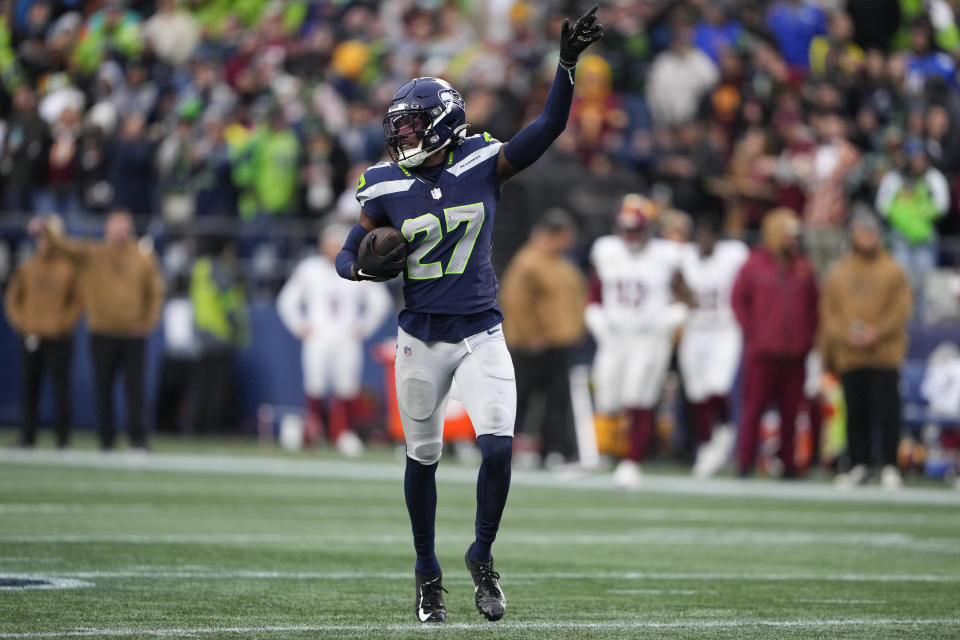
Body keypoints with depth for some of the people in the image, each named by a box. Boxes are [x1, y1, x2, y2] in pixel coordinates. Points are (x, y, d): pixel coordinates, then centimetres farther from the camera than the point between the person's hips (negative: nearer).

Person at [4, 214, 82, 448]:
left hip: (59, 338, -3)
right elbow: (12, 299, 12)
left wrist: (63, 322, -9)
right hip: (30, 338, 3)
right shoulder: (26, 269, 8)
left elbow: (78, 301, 0)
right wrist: (20, 323, 0)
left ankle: (62, 436, 0)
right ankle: (27, 436, 9)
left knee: (61, 388, -5)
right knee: (29, 389, 4)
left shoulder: (68, 268, 0)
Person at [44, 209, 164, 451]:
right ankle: (106, 438, 10)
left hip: (134, 334, 0)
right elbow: (64, 247, -9)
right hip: (103, 334, 0)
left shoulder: (144, 257, 6)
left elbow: (155, 292, 8)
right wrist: (48, 230, -28)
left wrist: (149, 321, -4)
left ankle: (137, 438, -2)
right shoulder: (92, 254, 4)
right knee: (103, 388, 3)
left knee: (135, 388, -4)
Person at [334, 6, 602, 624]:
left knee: (499, 447, -13)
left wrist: (567, 64, -23)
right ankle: (428, 572, 26)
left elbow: (548, 128, -12)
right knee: (422, 457, 8)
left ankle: (483, 557, 10)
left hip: (482, 334, -1)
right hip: (422, 338, 1)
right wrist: (367, 268, -18)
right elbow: (347, 256, 6)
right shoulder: (387, 188, -2)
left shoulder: (483, 164, -4)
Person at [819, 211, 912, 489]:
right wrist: (846, 335, -10)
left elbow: (900, 310, -2)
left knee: (886, 410, -7)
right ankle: (859, 464, 13)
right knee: (856, 412, 5)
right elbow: (829, 312, 7)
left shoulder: (893, 272, 5)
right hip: (849, 356, 3)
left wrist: (876, 333, -14)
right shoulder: (839, 273, 11)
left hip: (885, 352, -3)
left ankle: (889, 466, -4)